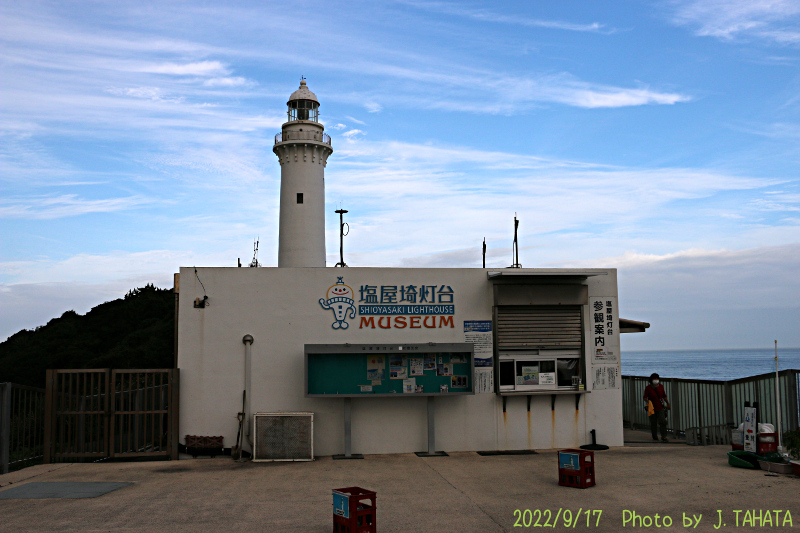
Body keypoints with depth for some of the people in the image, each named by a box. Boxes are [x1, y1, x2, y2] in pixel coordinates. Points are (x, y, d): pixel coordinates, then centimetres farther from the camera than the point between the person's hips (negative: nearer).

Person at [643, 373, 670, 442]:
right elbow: (645, 397, -4)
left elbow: (664, 396, 15)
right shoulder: (648, 388, -7)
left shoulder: (661, 386, 3)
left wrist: (668, 404, 16)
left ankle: (664, 437, -13)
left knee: (663, 422, -13)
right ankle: (655, 436, 26)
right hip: (652, 408, -1)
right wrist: (647, 401, -23)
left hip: (661, 408, 2)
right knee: (653, 423, 8)